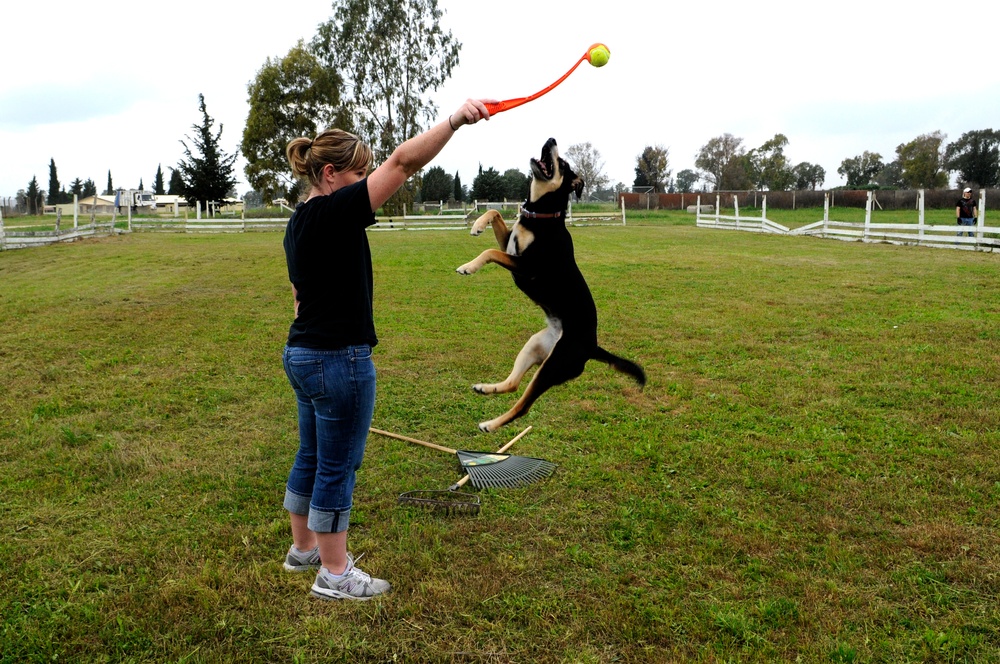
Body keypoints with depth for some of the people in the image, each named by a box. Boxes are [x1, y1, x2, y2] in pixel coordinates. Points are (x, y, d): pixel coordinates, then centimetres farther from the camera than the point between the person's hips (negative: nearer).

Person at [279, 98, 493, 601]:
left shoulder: (298, 224, 11)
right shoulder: (334, 212, -18)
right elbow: (403, 162, -28)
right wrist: (455, 121, -34)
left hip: (302, 354, 10)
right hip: (339, 361, -10)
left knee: (312, 458, 21)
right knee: (337, 468, 3)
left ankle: (303, 548, 38)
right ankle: (334, 574, 17)